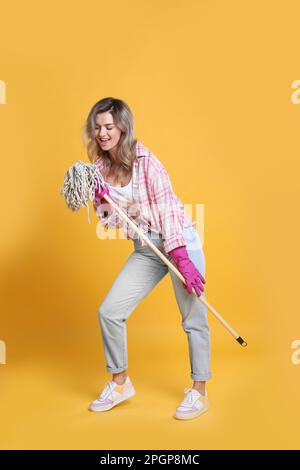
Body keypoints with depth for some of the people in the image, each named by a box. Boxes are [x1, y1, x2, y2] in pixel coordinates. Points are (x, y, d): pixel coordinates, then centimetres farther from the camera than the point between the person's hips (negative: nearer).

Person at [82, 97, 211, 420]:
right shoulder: (100, 168, 6)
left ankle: (199, 393, 21)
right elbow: (110, 220, 9)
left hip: (179, 241, -6)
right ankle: (120, 383, 24)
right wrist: (101, 199, -11)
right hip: (145, 249, 6)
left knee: (193, 318, 1)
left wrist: (182, 258, -24)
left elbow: (167, 208, -17)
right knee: (108, 311, 3)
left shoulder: (145, 160, -12)